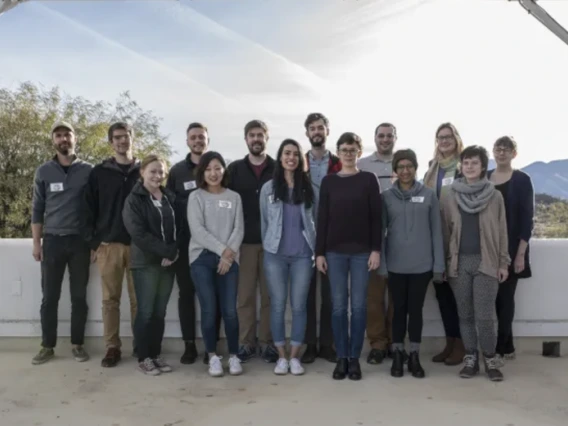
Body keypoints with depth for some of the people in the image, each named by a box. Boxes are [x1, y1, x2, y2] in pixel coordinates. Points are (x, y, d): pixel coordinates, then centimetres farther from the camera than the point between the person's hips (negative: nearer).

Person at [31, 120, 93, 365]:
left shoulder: (88, 171, 2)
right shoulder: (44, 172, 4)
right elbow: (37, 209, 6)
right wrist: (36, 243, 1)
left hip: (80, 240, 0)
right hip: (52, 240, 1)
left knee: (79, 296, 5)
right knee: (50, 297, 4)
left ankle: (77, 344, 15)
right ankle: (48, 346, 13)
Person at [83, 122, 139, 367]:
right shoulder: (99, 173, 5)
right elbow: (90, 209, 4)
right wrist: (92, 243, -2)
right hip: (108, 244, 0)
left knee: (138, 298, 4)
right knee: (110, 299, 3)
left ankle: (140, 344, 16)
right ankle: (112, 347, 12)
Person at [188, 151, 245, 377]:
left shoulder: (234, 197, 11)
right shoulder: (196, 197, 4)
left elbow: (239, 229, 3)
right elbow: (197, 230, -7)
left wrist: (229, 253, -12)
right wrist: (222, 250, -12)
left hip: (229, 259, 1)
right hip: (202, 257, -1)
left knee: (230, 310, -3)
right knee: (209, 309, -2)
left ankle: (234, 356, 13)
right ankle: (213, 356, 12)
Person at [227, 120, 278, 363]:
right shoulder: (235, 169, 8)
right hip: (244, 242, 0)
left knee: (269, 294, 5)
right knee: (244, 295, 4)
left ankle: (267, 342, 14)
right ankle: (246, 343, 13)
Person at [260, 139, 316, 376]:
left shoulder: (308, 187, 4)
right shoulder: (268, 188, 4)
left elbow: (314, 220, 7)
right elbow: (264, 221, 10)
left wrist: (316, 250, 5)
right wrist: (267, 247, 11)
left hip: (302, 254, 0)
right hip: (275, 254, 0)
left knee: (299, 305, 3)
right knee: (278, 305, 4)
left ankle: (294, 356, 13)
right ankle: (281, 356, 14)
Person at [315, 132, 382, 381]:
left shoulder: (369, 180, 3)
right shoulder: (328, 182, 7)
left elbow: (376, 217, 0)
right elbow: (322, 219, 5)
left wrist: (376, 249, -7)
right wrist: (319, 252, 0)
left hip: (362, 251, -1)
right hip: (335, 251, 1)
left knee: (358, 305, 2)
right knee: (339, 306, 3)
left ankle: (354, 358, 12)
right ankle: (341, 357, 13)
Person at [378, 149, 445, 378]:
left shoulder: (429, 195, 1)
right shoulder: (387, 196, 0)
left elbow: (436, 231, 2)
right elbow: (380, 230, 1)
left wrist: (439, 265, -1)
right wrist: (381, 263, -5)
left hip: (422, 265, 0)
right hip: (395, 265, 0)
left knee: (416, 310, 8)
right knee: (399, 309, 9)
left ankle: (414, 356, 20)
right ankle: (397, 355, 21)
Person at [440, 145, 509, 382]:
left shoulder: (495, 196, 3)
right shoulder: (450, 197, 5)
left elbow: (501, 232, 4)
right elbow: (445, 232, 5)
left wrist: (503, 262, 0)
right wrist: (444, 263, 1)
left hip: (486, 261, -2)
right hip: (459, 262, 2)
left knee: (485, 315, -4)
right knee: (465, 314, 7)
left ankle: (490, 359, 12)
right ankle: (470, 358, 18)